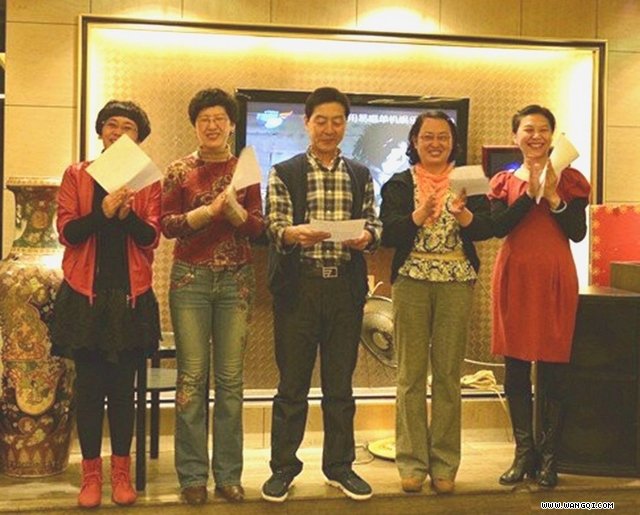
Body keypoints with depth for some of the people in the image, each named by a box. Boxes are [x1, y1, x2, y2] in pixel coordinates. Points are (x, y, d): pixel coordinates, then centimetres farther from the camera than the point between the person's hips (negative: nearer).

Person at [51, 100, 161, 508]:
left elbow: (151, 239, -4)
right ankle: (91, 472, 13)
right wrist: (103, 211, -21)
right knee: (89, 385, 2)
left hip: (131, 295, 1)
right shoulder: (77, 175, 6)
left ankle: (121, 471, 15)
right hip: (86, 294, 0)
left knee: (123, 385, 6)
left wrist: (128, 214, -23)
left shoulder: (147, 181, 7)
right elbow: (67, 232, -4)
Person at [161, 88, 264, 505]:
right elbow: (166, 224, -2)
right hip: (191, 279, -1)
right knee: (192, 377, -1)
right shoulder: (179, 171, 6)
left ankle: (229, 474, 11)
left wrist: (235, 211, -17)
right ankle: (193, 474, 9)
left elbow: (258, 228, 3)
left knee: (231, 378, 2)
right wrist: (207, 211, -15)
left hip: (237, 281, 1)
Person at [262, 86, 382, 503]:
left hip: (346, 287, 3)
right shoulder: (284, 173, 3)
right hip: (299, 285, -2)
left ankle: (340, 466, 22)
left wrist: (367, 236, -15)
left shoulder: (360, 176, 12)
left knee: (341, 382, 10)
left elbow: (375, 226, 8)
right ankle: (283, 468, 17)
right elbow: (274, 229, -6)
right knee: (292, 382, 5)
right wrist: (295, 233, -28)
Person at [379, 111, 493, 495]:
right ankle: (412, 461, 12)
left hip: (457, 282, 1)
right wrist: (418, 217, -23)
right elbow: (387, 233, -7)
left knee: (448, 373, 4)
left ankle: (445, 463, 14)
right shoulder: (398, 185, 6)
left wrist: (464, 215, -23)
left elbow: (487, 228, -4)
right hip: (411, 281, 0)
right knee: (411, 374, 3)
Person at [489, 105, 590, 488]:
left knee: (552, 370, 1)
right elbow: (498, 227, -6)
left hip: (555, 279, -2)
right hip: (515, 277, 2)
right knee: (516, 369, 5)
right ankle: (523, 452, 16)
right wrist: (529, 193, -13)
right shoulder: (505, 181, 9)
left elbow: (578, 232, -4)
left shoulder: (569, 179, 4)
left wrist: (553, 197, -14)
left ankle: (548, 455, 13)